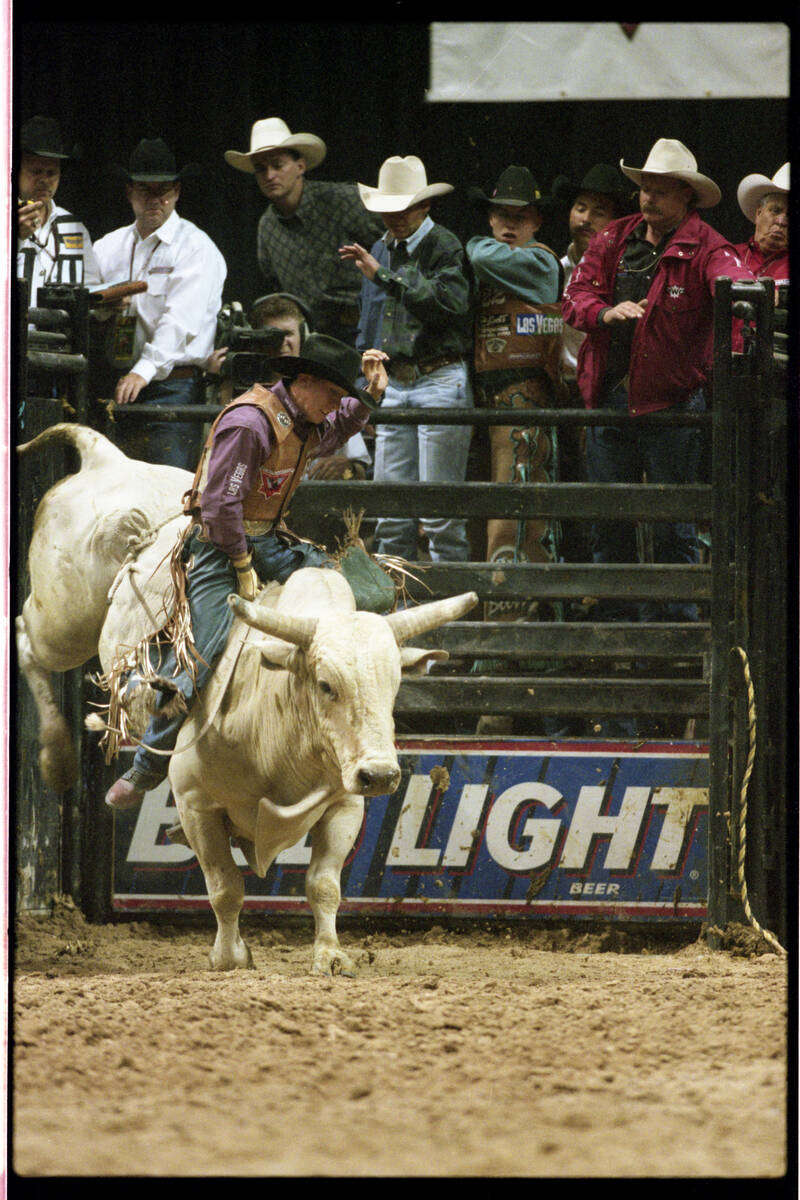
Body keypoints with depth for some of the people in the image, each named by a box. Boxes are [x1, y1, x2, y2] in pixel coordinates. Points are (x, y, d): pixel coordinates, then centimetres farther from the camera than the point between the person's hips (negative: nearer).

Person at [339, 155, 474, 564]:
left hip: (439, 381, -7)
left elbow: (450, 302, -25)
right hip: (394, 386, 7)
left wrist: (383, 277, -25)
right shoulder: (381, 250, 17)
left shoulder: (444, 247, -6)